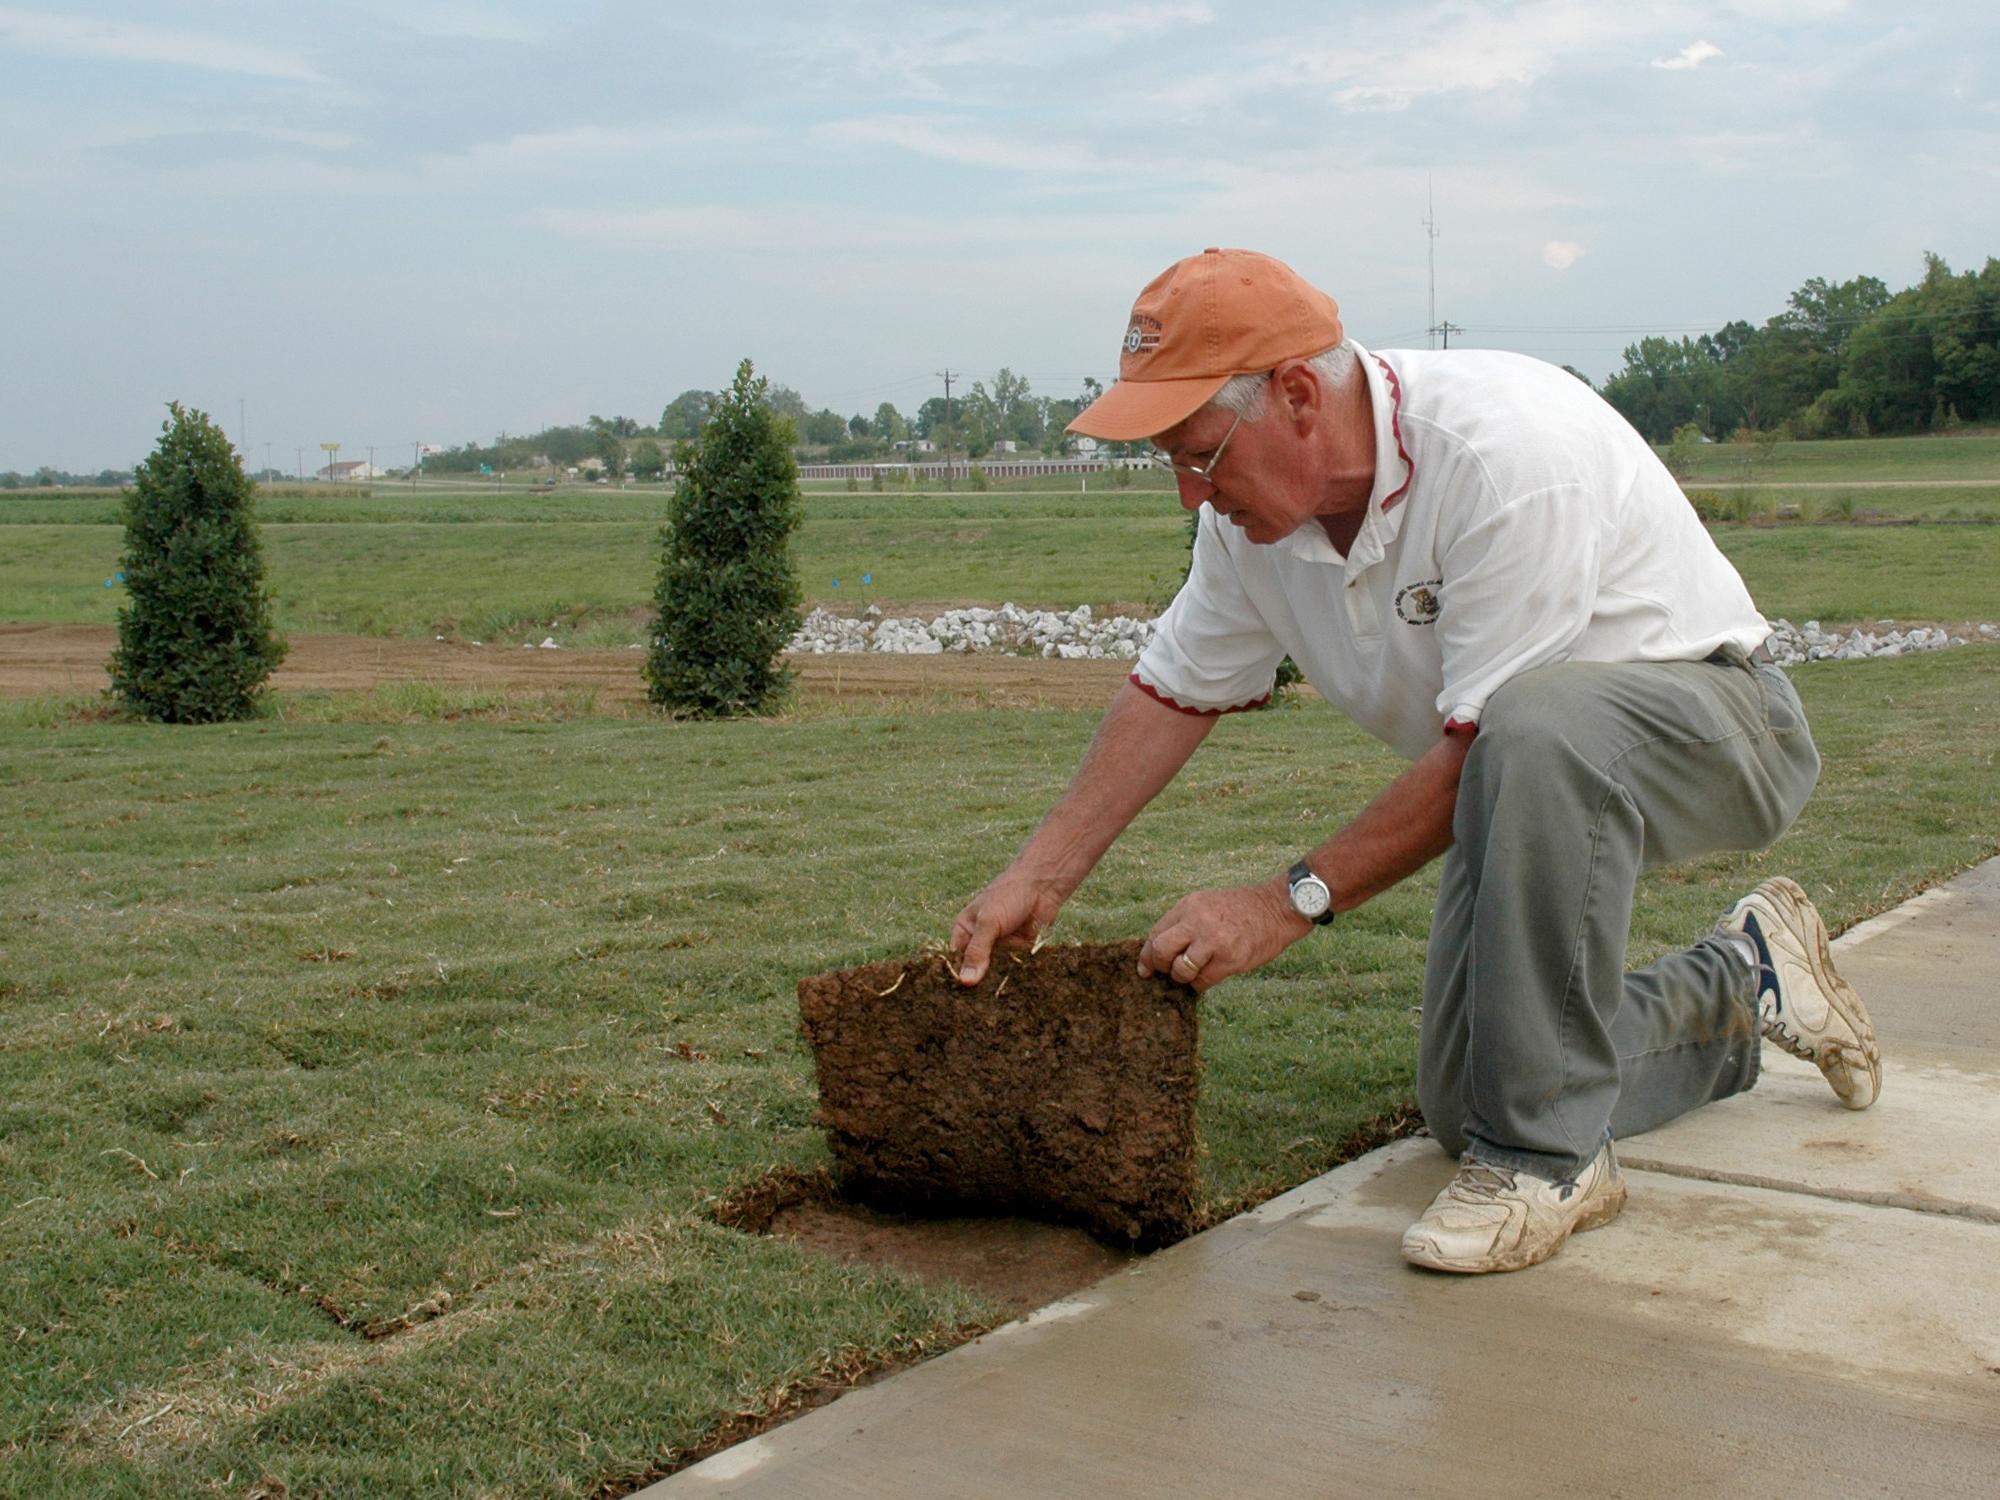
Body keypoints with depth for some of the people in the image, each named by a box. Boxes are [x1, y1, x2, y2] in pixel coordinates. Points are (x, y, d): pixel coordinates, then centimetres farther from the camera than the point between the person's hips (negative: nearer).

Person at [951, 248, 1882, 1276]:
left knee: (1539, 729, -42)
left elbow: (1479, 742, -30)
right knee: (1463, 1105, 3)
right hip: (1531, 790, 8)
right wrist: (1037, 880, -4)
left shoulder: (1504, 448, -31)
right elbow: (1171, 693, 2)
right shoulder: (1251, 509, -8)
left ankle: (1549, 1156, -27)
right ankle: (1733, 990, 29)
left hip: (1709, 716, -7)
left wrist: (1291, 902, -26)